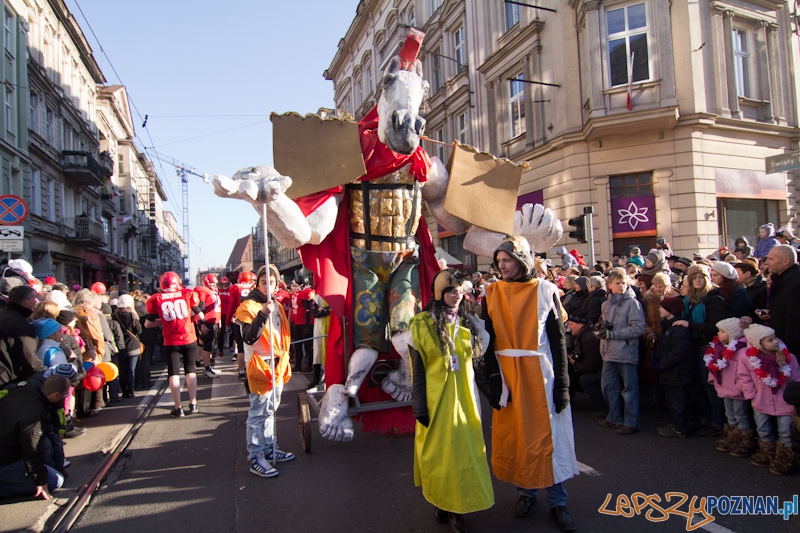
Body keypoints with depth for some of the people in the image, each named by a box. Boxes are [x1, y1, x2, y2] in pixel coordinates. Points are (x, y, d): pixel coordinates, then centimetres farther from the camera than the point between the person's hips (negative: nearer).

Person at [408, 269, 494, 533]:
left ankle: (457, 507, 23)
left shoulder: (468, 323, 4)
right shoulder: (422, 325, -8)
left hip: (464, 399, 4)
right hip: (436, 401, -3)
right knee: (440, 451, 7)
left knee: (465, 449, 7)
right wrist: (419, 407, -9)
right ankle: (440, 502, 29)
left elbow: (477, 358, 12)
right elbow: (418, 370, -7)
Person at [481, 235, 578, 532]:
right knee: (514, 435, 9)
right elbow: (489, 340, 1)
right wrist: (493, 379, -7)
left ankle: (558, 501, 19)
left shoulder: (545, 291, -2)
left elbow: (557, 339, -3)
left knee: (547, 435, 5)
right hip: (507, 375, 2)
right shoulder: (493, 293, 2)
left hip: (540, 374, -2)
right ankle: (526, 492, 27)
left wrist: (561, 382, -7)